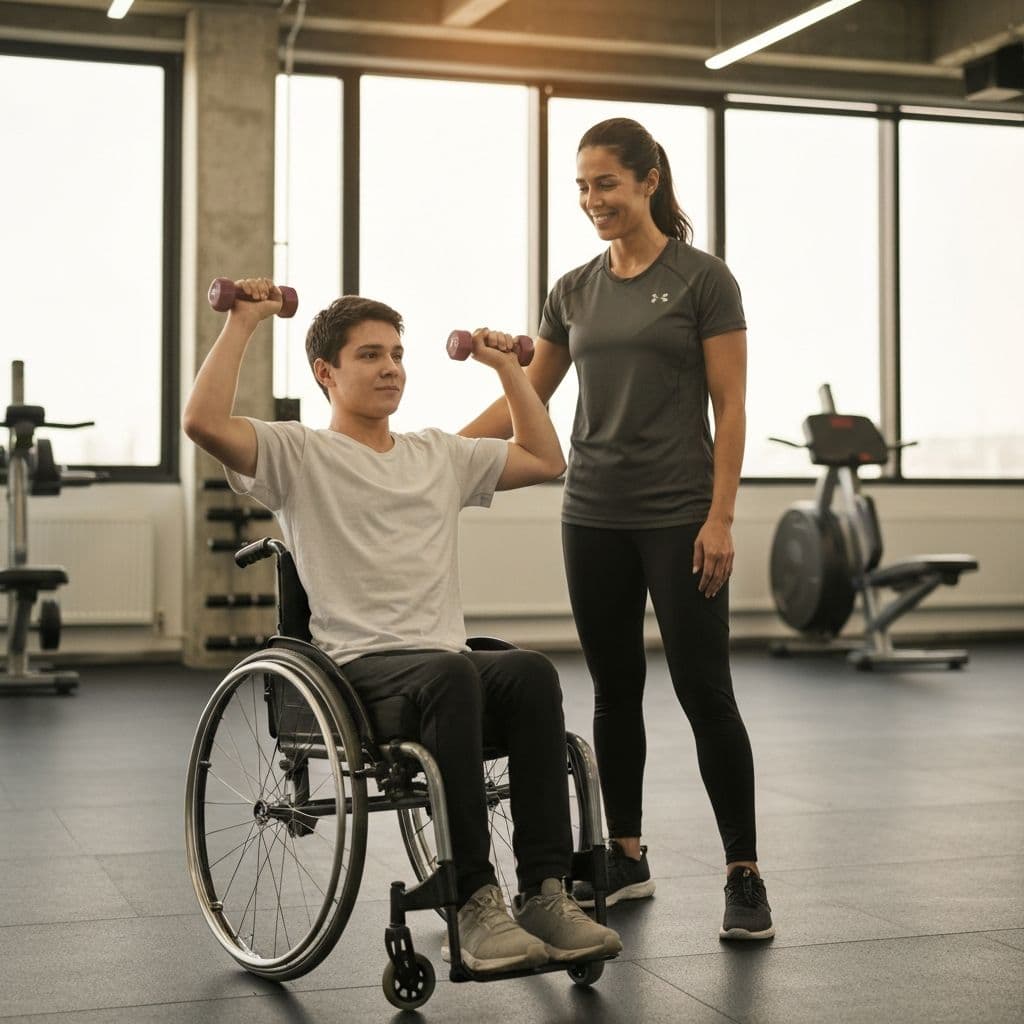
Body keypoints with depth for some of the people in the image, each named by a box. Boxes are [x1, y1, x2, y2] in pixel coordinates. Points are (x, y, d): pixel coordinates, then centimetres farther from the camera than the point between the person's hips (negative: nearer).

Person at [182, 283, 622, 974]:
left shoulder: (440, 456, 23)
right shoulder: (300, 455, 5)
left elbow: (546, 460, 30)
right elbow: (205, 423, -12)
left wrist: (507, 368, 28)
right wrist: (244, 322, -6)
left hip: (450, 664, 5)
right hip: (360, 671, -5)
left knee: (531, 672, -31)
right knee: (452, 674, -39)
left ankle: (546, 893, -31)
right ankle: (475, 905, -36)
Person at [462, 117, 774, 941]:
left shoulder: (702, 278, -6)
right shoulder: (576, 289, 10)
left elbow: (730, 408, -8)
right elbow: (524, 400, 14)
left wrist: (721, 518, -15)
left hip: (677, 517, -6)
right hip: (594, 515, 6)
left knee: (704, 691, -6)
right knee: (615, 690, 11)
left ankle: (744, 875, 3)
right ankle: (627, 858, 23)